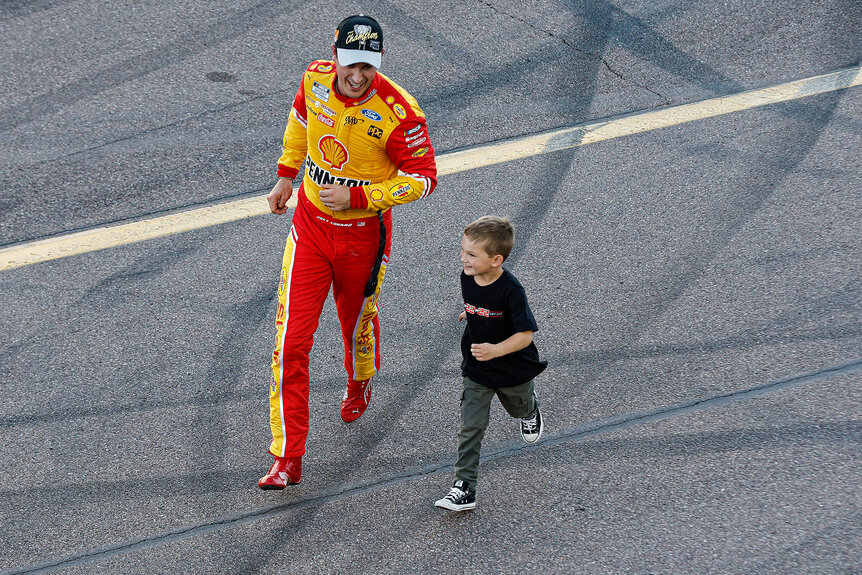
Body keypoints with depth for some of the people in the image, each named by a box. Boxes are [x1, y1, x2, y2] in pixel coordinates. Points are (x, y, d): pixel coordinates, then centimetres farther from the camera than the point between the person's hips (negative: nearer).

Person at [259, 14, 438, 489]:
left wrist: (358, 197, -23)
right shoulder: (315, 78, -10)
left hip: (363, 234, -2)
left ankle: (360, 384, 61)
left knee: (356, 321, 22)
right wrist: (287, 175, 16)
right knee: (292, 338, -7)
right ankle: (287, 460, -3)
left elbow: (423, 177, -16)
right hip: (309, 225, 2)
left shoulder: (398, 112, -24)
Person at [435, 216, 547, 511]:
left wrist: (495, 350, -39)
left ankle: (530, 410, 64)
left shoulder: (510, 290, -30)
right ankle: (464, 488, -6)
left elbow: (525, 335, -29)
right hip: (477, 370, 3)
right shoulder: (467, 277, -11)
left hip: (513, 368, -3)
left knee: (518, 407, 27)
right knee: (471, 427, -4)